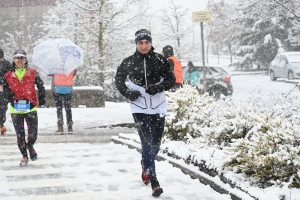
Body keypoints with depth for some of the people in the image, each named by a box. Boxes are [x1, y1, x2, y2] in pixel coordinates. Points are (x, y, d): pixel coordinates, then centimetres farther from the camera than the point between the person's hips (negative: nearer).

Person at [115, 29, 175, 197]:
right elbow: (119, 79, 12)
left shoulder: (160, 60, -2)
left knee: (156, 144, 12)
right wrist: (127, 92, -5)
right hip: (139, 107, -2)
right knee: (148, 143, -10)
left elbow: (171, 80, 0)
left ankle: (146, 166, 43)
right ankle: (154, 182, -6)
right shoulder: (129, 62, -1)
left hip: (158, 106, 2)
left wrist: (158, 87, -18)